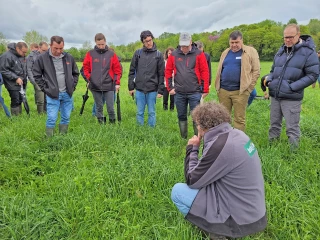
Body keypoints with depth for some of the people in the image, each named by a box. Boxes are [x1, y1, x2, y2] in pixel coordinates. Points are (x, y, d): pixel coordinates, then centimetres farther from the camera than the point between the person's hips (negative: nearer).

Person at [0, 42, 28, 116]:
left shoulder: (21, 56, 6)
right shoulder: (7, 56, -17)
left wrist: (24, 79, 9)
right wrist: (16, 78, -20)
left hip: (21, 83, 7)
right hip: (13, 84, -7)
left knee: (20, 100, 15)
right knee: (15, 101, -2)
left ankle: (20, 115, 27)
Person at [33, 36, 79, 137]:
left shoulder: (69, 57, 3)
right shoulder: (42, 58, -6)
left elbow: (75, 73, 15)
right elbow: (36, 75, 2)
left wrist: (73, 86, 7)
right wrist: (44, 88, -3)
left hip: (67, 94, 3)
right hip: (52, 95, -3)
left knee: (66, 118, 10)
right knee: (52, 119, -3)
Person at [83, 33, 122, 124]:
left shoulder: (111, 54, 3)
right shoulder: (90, 54, 4)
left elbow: (117, 69, 3)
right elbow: (86, 68, 10)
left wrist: (117, 83, -1)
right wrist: (89, 79, 0)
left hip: (109, 86, -1)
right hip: (95, 86, 1)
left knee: (110, 107, 1)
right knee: (99, 107, 10)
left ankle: (112, 123, 19)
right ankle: (101, 123, 21)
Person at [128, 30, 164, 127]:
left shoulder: (158, 54, 1)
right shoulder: (138, 53, 4)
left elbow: (161, 74, 0)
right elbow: (132, 71, 6)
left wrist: (160, 90, -4)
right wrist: (131, 87, 2)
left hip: (152, 90, -1)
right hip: (139, 89, 1)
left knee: (151, 113, 7)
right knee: (140, 113, 8)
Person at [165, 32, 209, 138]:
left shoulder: (199, 54, -2)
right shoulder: (174, 55, 5)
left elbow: (205, 72, -3)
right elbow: (168, 71, 9)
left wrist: (205, 90, -5)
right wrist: (170, 88, 4)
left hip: (195, 93, -3)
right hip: (179, 93, 3)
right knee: (181, 117, 12)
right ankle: (183, 139, 26)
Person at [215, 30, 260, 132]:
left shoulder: (250, 51, 0)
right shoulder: (225, 53, 14)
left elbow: (256, 70, -3)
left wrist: (248, 87, -8)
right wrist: (218, 87, 10)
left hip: (240, 91, -4)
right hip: (223, 90, 5)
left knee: (239, 118, 2)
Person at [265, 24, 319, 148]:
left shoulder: (308, 52, -5)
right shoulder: (281, 51, 11)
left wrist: (293, 87, -16)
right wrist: (269, 80, 2)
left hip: (291, 98, -5)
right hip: (275, 96, 5)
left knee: (292, 128, 1)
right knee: (274, 124, 16)